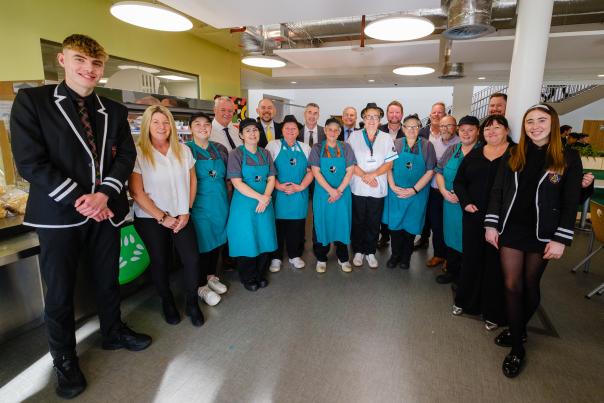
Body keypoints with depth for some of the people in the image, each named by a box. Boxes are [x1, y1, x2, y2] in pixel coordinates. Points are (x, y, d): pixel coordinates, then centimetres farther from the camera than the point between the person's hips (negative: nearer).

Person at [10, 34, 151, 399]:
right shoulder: (31, 101, -3)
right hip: (59, 214, -3)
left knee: (109, 280, 17)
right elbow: (30, 162, -11)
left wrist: (104, 195, -14)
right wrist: (79, 200, -17)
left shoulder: (114, 110, 8)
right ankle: (64, 358, 30)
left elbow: (127, 156, 1)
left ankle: (113, 332, 39)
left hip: (106, 210, 3)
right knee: (60, 291, 9)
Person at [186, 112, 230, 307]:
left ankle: (211, 276, 34)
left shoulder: (220, 148, 7)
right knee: (202, 244, 2)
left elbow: (229, 176, 14)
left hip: (221, 203, 5)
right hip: (199, 205, -5)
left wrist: (227, 196, 9)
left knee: (217, 240, 14)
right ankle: (202, 286, 19)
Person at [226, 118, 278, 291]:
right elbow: (237, 183, -14)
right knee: (246, 241, 4)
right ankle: (248, 278, 24)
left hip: (265, 203, 4)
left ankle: (260, 274, 29)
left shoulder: (265, 153, 8)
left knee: (264, 239, 9)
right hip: (244, 204, -4)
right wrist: (259, 197, -18)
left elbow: (271, 178, 5)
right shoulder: (236, 154, -6)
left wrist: (266, 197, -13)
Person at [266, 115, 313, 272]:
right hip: (279, 194, -2)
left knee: (297, 226, 8)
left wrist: (301, 186, -7)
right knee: (278, 225, 4)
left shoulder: (305, 148, 11)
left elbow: (311, 171, 7)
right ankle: (276, 257, 19)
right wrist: (278, 186, -14)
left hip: (299, 194, 3)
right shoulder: (273, 145, 2)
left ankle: (295, 255, 25)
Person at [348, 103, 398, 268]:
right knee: (358, 222, 9)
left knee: (374, 222, 9)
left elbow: (389, 164, 1)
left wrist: (373, 174, -14)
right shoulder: (354, 136, 1)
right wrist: (363, 176, -15)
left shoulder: (386, 138, 4)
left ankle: (370, 252, 26)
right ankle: (358, 251, 25)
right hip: (358, 187, -1)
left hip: (378, 188, 1)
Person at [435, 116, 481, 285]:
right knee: (451, 237, 14)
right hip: (450, 203, 4)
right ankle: (452, 271, 32)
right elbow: (439, 172, 11)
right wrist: (444, 191, -6)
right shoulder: (452, 150, 10)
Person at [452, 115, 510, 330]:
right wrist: (466, 202, -6)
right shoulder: (474, 155, 10)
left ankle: (493, 312, 22)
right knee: (471, 258, 12)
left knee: (495, 263, 5)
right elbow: (459, 181, 11)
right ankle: (466, 301, 31)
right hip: (473, 216, 3)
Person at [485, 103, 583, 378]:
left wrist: (561, 239, -11)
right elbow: (497, 191, 2)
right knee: (512, 286, 4)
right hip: (511, 229, 2)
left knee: (530, 285, 13)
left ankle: (519, 329, 37)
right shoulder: (513, 155, 3)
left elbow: (571, 202, -6)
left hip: (542, 233, -1)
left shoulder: (568, 158, -4)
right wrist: (491, 224, -3)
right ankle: (517, 348, 18)